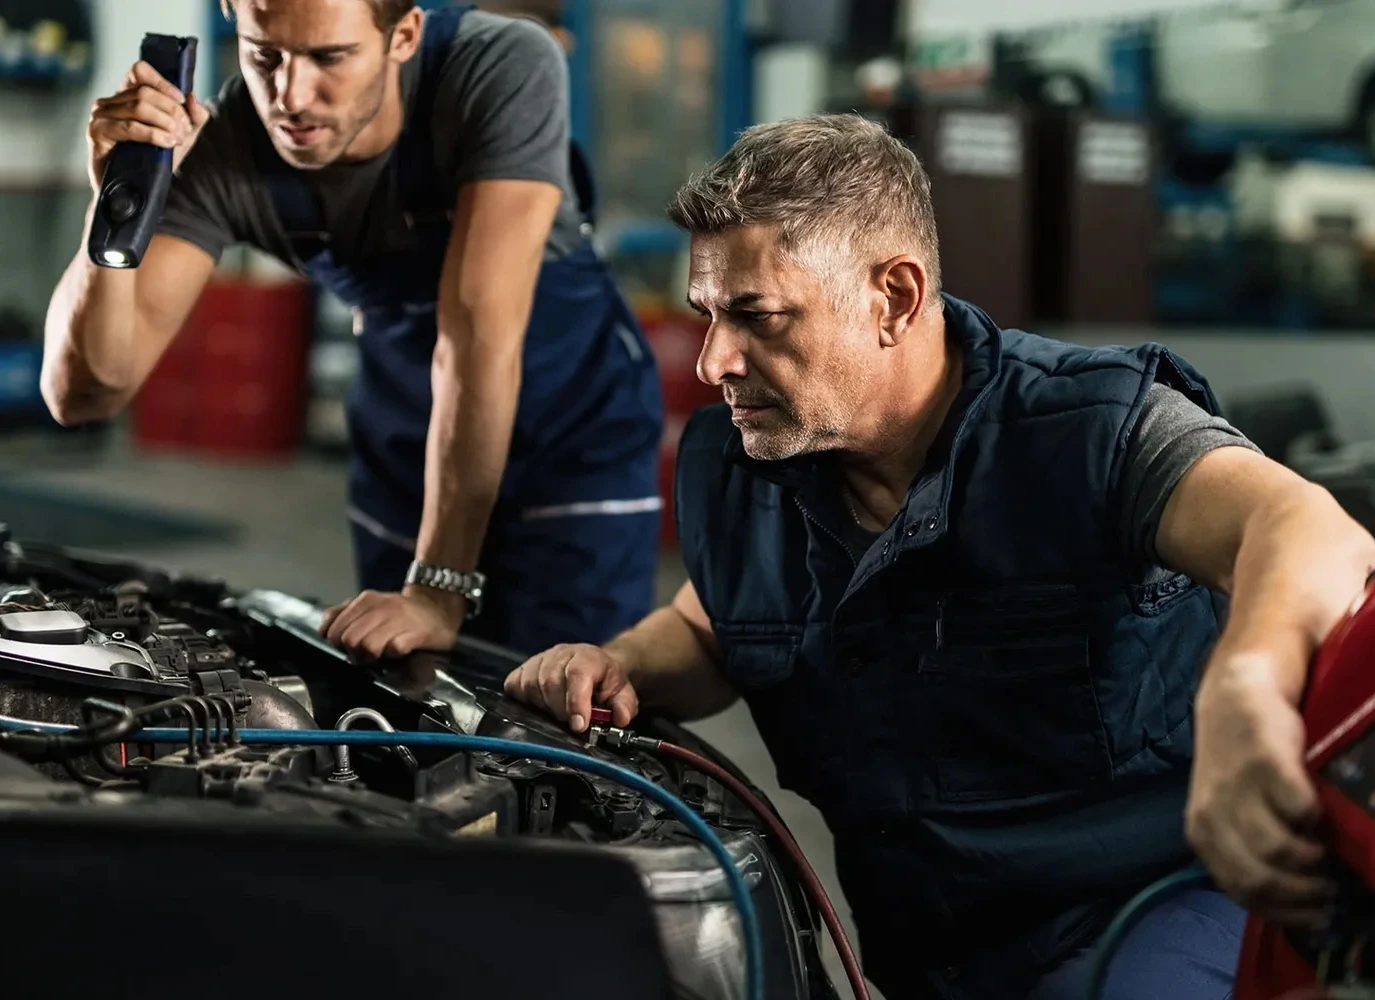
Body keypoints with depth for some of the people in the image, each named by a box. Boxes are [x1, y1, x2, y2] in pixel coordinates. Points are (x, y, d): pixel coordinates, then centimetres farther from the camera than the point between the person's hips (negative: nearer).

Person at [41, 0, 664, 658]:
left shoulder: (507, 69, -31)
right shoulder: (220, 152, -22)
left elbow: (477, 336, -36)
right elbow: (85, 392, -25)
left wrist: (440, 588, -38)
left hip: (578, 441, -3)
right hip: (407, 450, 3)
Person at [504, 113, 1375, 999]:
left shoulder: (1092, 430, -14)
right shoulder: (729, 469, 6)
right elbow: (707, 633, 27)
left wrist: (1245, 687, -58)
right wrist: (621, 666, 2)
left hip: (1157, 902, -5)